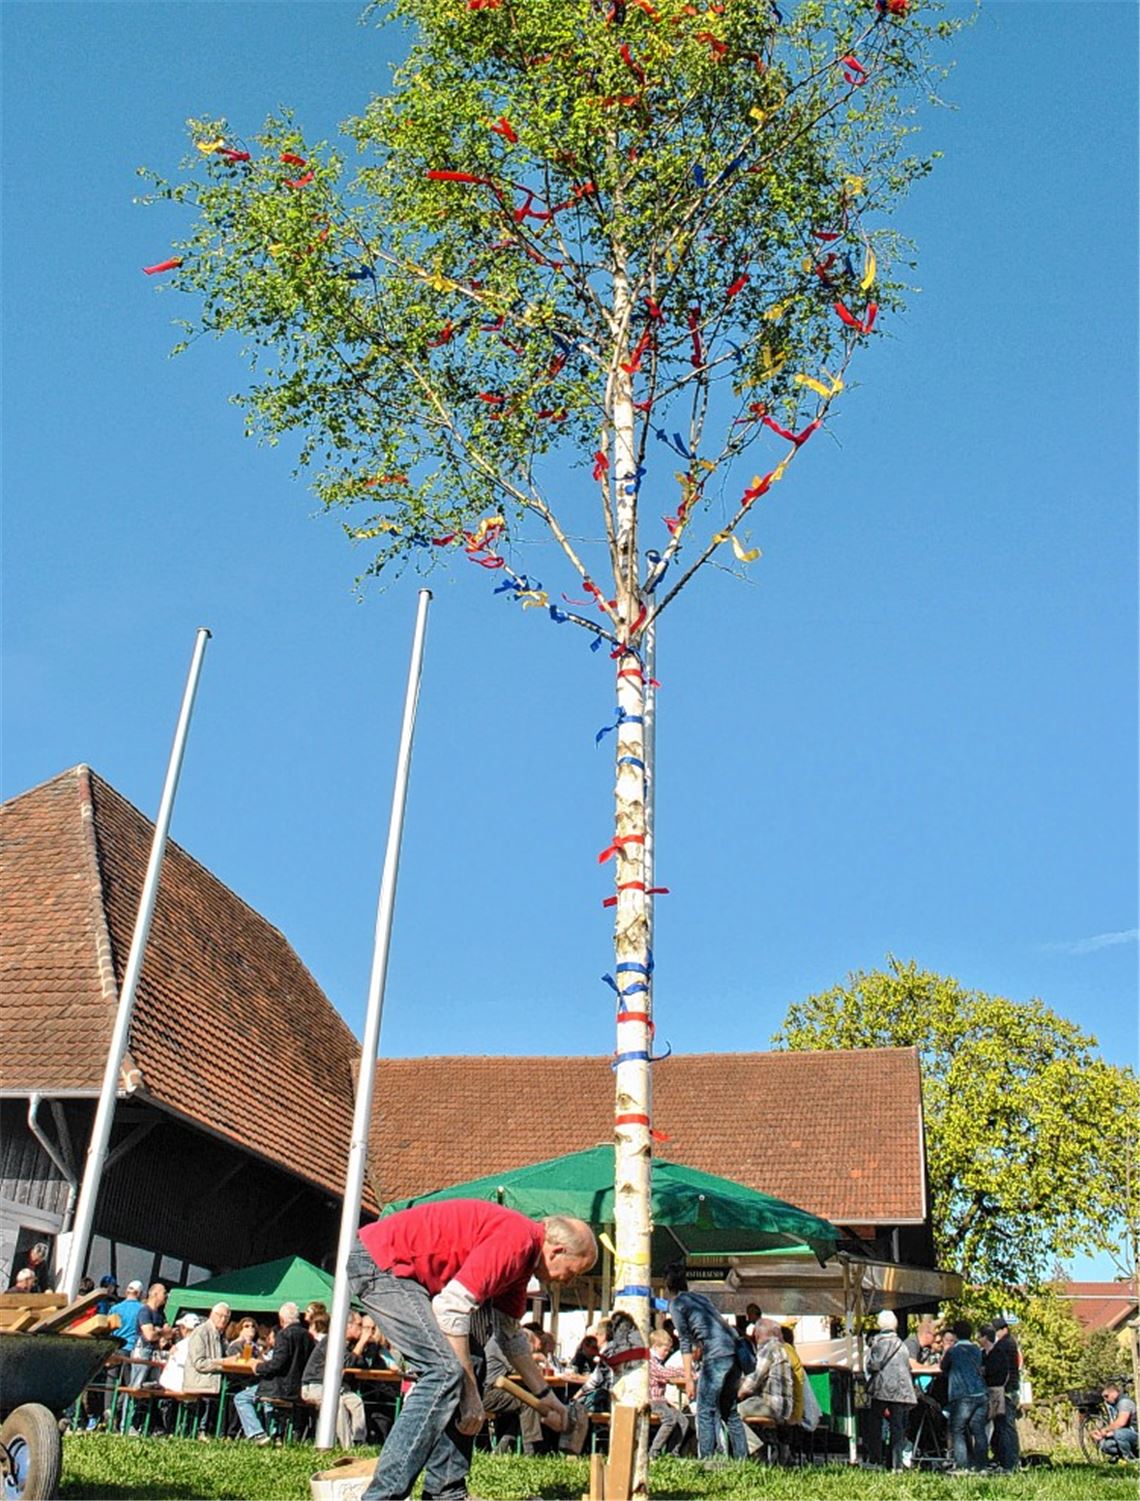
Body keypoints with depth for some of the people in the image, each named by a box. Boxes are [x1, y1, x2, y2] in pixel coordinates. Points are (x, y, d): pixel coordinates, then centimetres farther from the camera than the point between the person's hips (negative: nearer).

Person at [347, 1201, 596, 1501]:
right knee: (445, 1370, -18)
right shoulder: (517, 1239, -20)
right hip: (379, 1262, -11)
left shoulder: (522, 1254, 12)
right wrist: (471, 1393, -18)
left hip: (403, 1269, 11)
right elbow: (451, 1307, -25)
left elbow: (510, 1334, 25)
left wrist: (544, 1395, 27)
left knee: (462, 1367, 9)